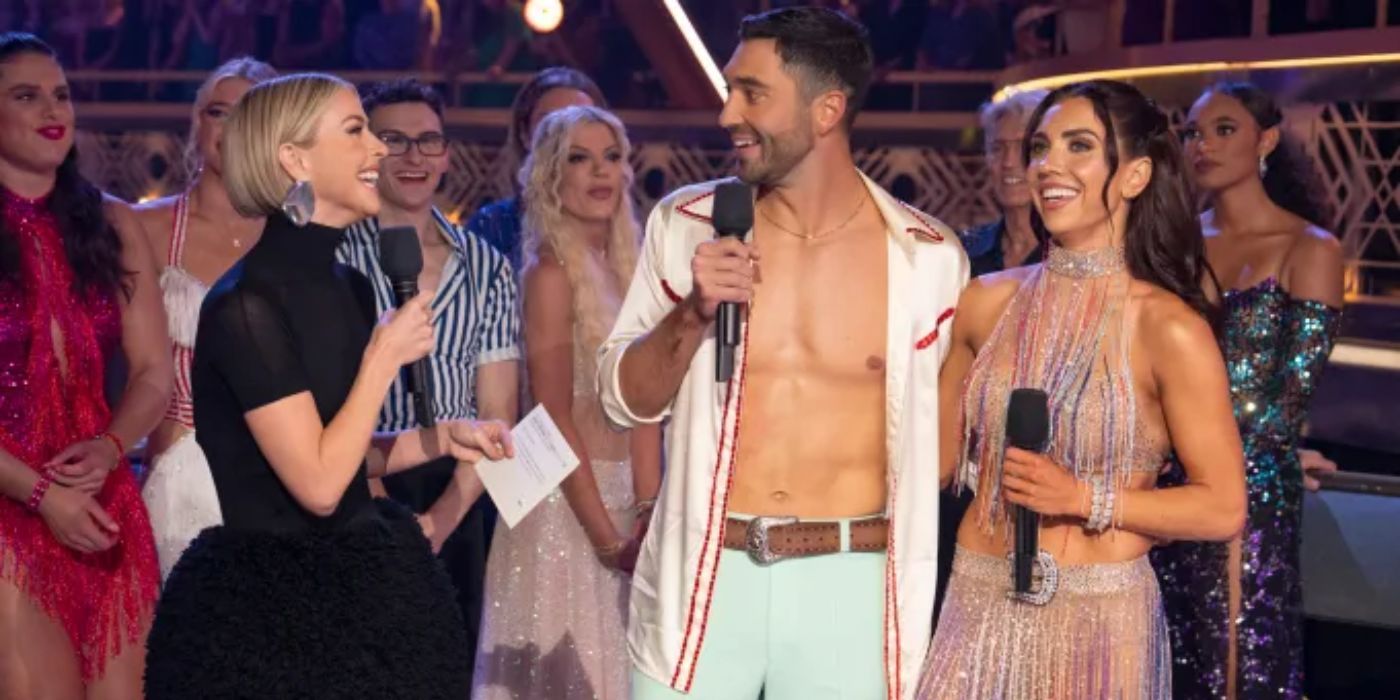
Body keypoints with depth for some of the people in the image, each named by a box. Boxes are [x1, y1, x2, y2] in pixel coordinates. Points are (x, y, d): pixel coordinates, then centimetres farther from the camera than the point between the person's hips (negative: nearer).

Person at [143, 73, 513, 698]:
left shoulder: (349, 288, 8)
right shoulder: (247, 304, -18)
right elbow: (317, 483, -21)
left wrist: (440, 439, 4)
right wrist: (384, 356, -14)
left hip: (357, 586, 8)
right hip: (275, 608, -8)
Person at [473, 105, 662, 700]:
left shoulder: (625, 267, 10)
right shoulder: (551, 272, -11)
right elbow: (556, 419, -15)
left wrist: (647, 510, -4)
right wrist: (607, 536, -16)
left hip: (620, 495, 7)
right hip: (567, 501, -7)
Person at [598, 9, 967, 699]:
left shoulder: (926, 255, -4)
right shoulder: (687, 224, 0)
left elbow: (936, 431, 7)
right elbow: (625, 399, 5)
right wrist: (693, 313, -13)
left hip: (848, 584, -1)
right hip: (702, 578, 1)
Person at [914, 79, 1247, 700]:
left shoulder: (1167, 327, -11)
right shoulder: (986, 302, 2)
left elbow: (1223, 508, -8)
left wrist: (1084, 498, -17)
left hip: (1098, 619, -3)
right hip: (978, 606, 4)